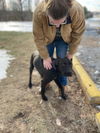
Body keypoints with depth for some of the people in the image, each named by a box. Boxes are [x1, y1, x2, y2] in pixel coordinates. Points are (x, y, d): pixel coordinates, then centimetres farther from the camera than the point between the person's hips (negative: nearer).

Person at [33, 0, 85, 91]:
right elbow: (39, 38, -25)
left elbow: (77, 35, -20)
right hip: (47, 38, 1)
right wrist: (45, 57, -17)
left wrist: (71, 53, -8)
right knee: (47, 62, 5)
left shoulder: (77, 11, -38)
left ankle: (63, 85, 20)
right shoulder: (39, 13, -39)